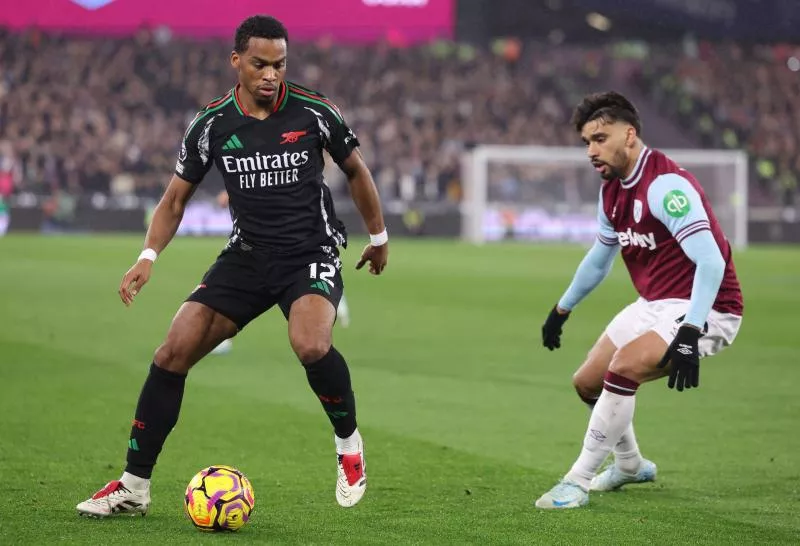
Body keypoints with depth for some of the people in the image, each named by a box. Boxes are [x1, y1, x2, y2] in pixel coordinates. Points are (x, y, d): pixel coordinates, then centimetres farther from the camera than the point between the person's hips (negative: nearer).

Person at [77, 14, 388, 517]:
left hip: (312, 254, -3)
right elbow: (177, 197, 7)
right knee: (173, 353, -9)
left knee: (311, 345, -33)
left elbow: (357, 171, 9)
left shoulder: (315, 111, -8)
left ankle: (349, 443, -4)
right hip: (247, 255, 3)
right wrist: (149, 257, -7)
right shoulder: (212, 125, -3)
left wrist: (378, 236, 17)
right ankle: (135, 486, 2)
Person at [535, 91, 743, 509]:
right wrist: (562, 310, 32)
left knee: (622, 369, -29)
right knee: (587, 382, 13)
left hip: (704, 309, -9)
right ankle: (630, 466, 39)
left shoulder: (665, 185, -24)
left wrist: (689, 335, -40)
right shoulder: (612, 190, 4)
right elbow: (600, 257, 23)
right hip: (654, 305, 9)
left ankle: (578, 482, -16)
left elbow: (711, 261, -32)